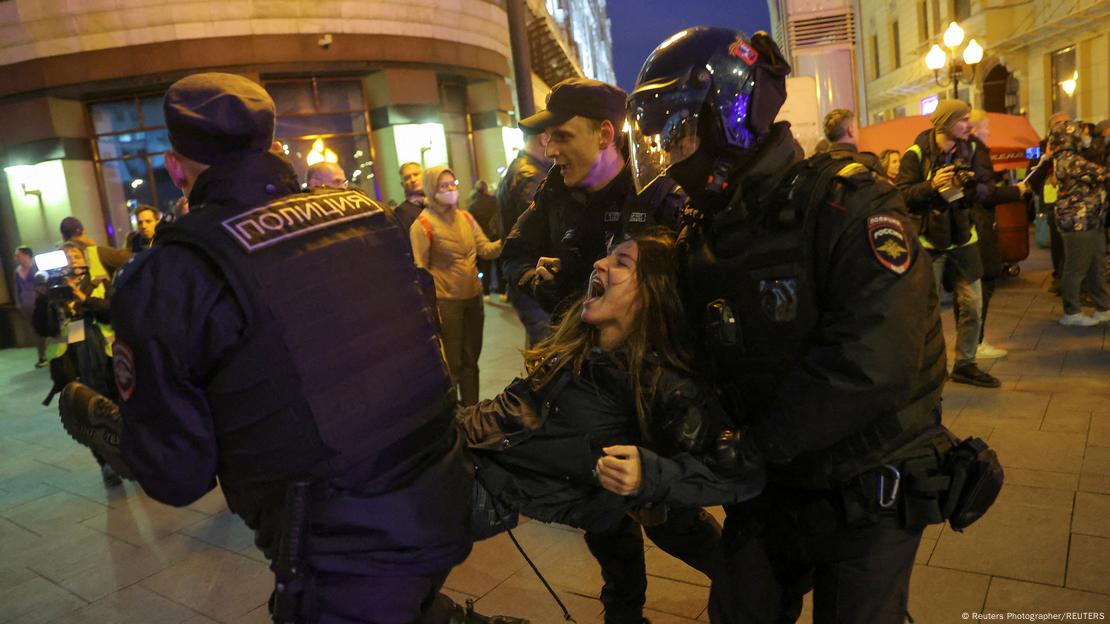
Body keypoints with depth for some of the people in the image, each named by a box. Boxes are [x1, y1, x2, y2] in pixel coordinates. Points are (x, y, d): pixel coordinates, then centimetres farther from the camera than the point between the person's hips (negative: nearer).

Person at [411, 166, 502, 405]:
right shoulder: (422, 225, -9)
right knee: (450, 363, 3)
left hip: (473, 297, 6)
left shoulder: (465, 217, 8)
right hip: (445, 302, -6)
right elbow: (421, 269, -10)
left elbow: (485, 249, 5)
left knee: (471, 359, 16)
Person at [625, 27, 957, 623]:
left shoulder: (846, 207, -21)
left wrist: (754, 446, -26)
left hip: (867, 494, -5)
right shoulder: (701, 235, 2)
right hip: (769, 485, 6)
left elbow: (872, 363, -32)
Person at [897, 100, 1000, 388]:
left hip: (963, 240, 5)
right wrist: (931, 186, -29)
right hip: (928, 242, -5)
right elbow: (902, 196, -15)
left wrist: (976, 186, -14)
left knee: (972, 305, 8)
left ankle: (965, 364, 23)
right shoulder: (917, 154, -10)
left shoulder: (969, 150, 6)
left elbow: (984, 193, 8)